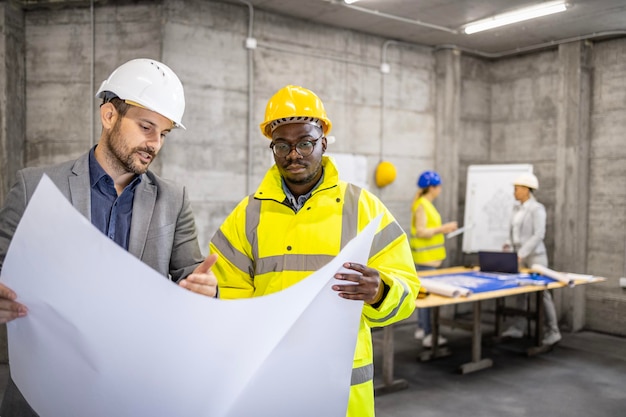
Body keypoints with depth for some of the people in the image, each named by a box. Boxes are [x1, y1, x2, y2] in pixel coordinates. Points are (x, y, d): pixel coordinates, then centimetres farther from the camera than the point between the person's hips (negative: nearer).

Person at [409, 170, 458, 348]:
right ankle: (428, 335, -3)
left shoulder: (427, 204, 13)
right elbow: (421, 232, -21)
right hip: (425, 257, -10)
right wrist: (443, 228, -23)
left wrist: (443, 229, 14)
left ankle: (422, 328, 23)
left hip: (429, 256, 10)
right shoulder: (421, 205, -16)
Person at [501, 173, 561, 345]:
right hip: (520, 256, 8)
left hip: (535, 255, -8)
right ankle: (518, 328, 15)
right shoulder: (517, 209, 11)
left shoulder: (537, 209, -13)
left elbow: (539, 235, -20)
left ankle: (553, 331, 5)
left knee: (542, 292, -3)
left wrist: (521, 254, -23)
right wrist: (509, 244, -1)